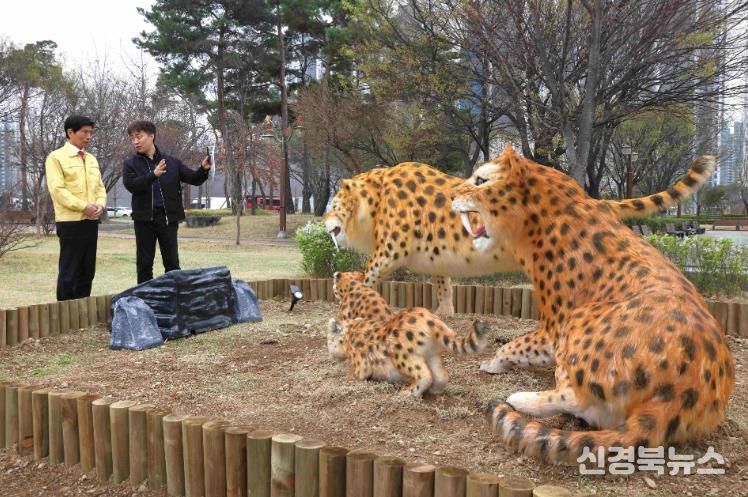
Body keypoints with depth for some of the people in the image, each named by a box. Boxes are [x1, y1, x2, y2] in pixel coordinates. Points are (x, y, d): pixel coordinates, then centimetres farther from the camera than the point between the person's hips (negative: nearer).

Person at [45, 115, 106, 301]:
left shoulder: (91, 159, 16)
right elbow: (57, 190, -13)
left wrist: (100, 204, -4)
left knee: (87, 271, 10)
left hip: (91, 221, 7)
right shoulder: (56, 157, -4)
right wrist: (83, 206, -18)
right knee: (68, 272, -2)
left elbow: (100, 187, 17)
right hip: (70, 222, -6)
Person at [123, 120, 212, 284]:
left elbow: (194, 179, 6)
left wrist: (204, 169, -15)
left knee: (172, 262, 6)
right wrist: (153, 175, -27)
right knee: (144, 263, 7)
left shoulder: (171, 162, 6)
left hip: (168, 217, 0)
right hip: (144, 218, 0)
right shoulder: (130, 164, 3)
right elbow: (131, 185, -14)